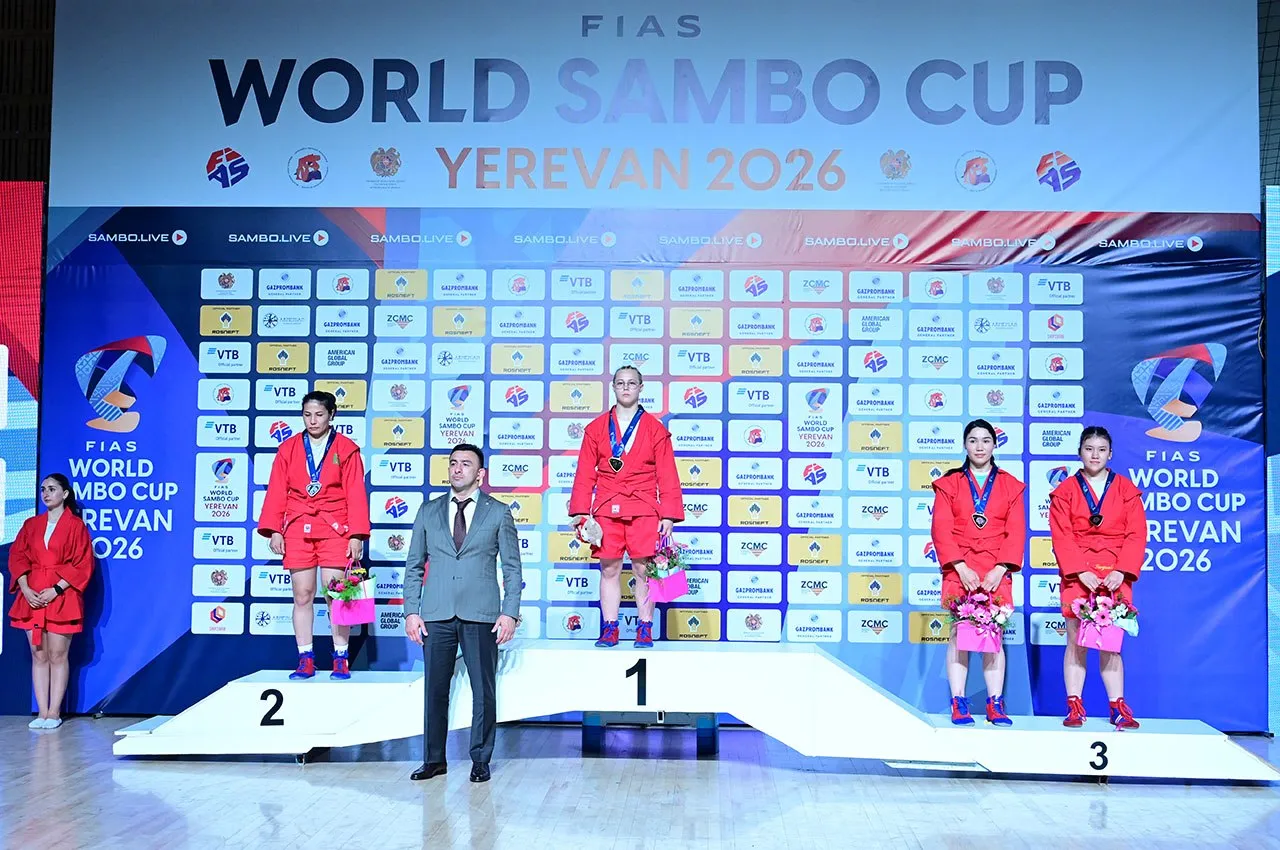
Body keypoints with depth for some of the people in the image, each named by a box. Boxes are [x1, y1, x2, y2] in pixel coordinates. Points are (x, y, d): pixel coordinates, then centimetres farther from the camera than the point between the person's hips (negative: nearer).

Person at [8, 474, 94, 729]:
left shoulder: (75, 525, 0)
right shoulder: (31, 525, 14)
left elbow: (82, 565, -6)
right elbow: (17, 557, 8)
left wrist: (56, 590, -14)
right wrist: (25, 589, -8)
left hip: (61, 599, -4)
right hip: (32, 598, 5)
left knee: (57, 656, -2)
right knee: (38, 655, 5)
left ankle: (54, 713, 3)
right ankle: (42, 713, 8)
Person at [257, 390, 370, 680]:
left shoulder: (347, 449, 2)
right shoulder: (289, 448, 9)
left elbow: (356, 494, -1)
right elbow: (277, 491, 6)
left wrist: (357, 534, -7)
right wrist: (274, 530, -1)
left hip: (334, 530, -2)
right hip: (298, 531, 2)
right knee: (302, 596, 4)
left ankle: (341, 659, 7)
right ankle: (305, 659, 12)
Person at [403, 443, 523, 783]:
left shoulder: (499, 513, 4)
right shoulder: (429, 511, 10)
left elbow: (512, 567, 3)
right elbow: (414, 565, 12)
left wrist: (510, 612, -6)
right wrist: (411, 611, 3)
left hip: (480, 614, -2)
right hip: (437, 614, 2)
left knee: (484, 691, 3)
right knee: (435, 689, 7)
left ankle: (480, 761, 16)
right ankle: (434, 760, 19)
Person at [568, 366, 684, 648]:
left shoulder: (655, 429, 6)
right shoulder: (596, 428, 10)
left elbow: (667, 475, 4)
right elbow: (585, 474, 8)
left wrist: (669, 515, -2)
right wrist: (581, 511, 0)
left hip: (644, 510, -1)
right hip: (606, 509, 1)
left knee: (644, 570, -1)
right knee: (609, 570, 4)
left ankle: (645, 630, 9)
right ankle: (609, 629, 13)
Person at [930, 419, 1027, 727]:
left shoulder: (1012, 486, 10)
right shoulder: (948, 484, 7)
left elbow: (1016, 532, 3)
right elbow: (941, 530, -1)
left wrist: (1000, 569, -9)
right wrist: (961, 568, -11)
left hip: (996, 573, 1)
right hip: (959, 572, -1)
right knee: (958, 635, -2)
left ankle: (995, 706, 7)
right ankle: (958, 705, 2)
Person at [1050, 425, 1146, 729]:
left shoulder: (1126, 489, 8)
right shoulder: (1065, 491, 6)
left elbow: (1136, 534, 1)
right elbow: (1062, 537, -2)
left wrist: (1122, 571, -11)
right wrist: (1080, 572, -14)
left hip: (1115, 577, 1)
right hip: (1076, 576, 0)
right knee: (1076, 643, 0)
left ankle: (1118, 707, 8)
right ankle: (1074, 707, 4)